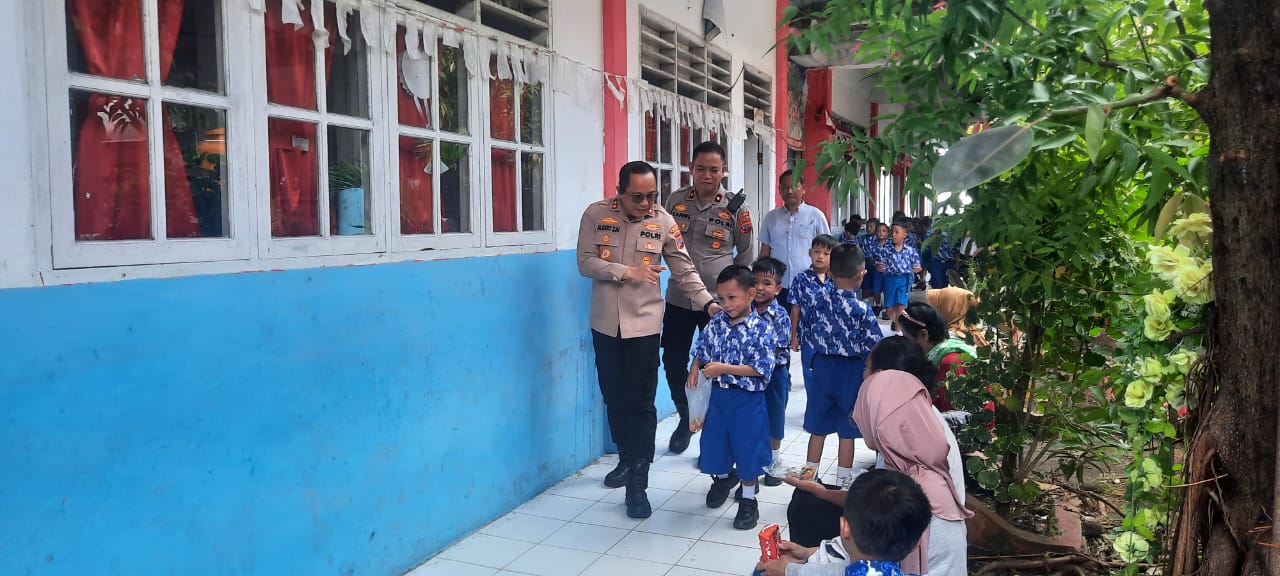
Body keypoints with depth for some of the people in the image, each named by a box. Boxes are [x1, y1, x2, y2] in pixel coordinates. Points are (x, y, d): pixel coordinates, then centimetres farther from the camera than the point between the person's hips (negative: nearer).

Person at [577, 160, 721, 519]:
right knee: (614, 399, 13)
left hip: (644, 324, -2)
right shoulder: (596, 215, -5)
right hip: (605, 324, 2)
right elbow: (585, 263, -8)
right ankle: (626, 459, 35)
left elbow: (684, 270, -3)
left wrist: (708, 303, -14)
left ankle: (637, 484, 1)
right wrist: (627, 271, -19)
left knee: (640, 403, -4)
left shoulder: (663, 222, -5)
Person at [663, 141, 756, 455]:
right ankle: (686, 417, 36)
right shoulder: (676, 200, 1)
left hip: (718, 302, -3)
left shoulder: (737, 208, -6)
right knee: (673, 363, 11)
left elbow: (747, 255, 4)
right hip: (678, 299, 3)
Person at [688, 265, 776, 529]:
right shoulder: (717, 323, -1)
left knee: (747, 450, 5)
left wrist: (724, 368, -23)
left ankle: (748, 500, 23)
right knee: (714, 441, 17)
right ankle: (723, 477, 48)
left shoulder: (762, 329, -16)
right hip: (719, 395, 5)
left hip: (747, 400, -5)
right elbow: (701, 350, 11)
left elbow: (760, 369, -20)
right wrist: (694, 369, -8)